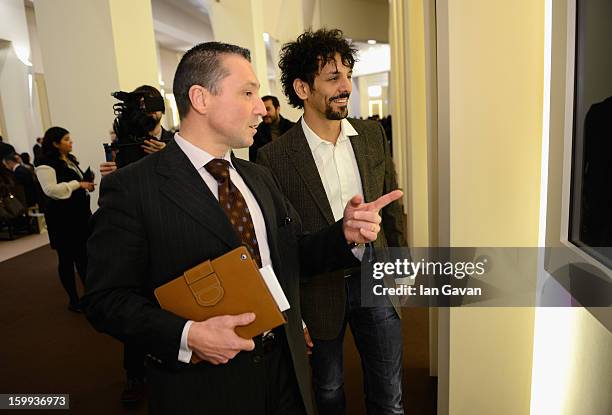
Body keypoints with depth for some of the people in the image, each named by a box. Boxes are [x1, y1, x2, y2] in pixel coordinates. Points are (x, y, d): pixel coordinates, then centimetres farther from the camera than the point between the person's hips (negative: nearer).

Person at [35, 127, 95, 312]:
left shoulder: (70, 159, 15)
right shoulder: (46, 163, -11)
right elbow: (51, 189, -23)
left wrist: (86, 184, 9)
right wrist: (78, 184, -18)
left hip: (79, 212, 8)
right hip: (62, 216, -8)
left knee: (84, 254, 12)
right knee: (66, 257, 2)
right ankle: (73, 299, 13)